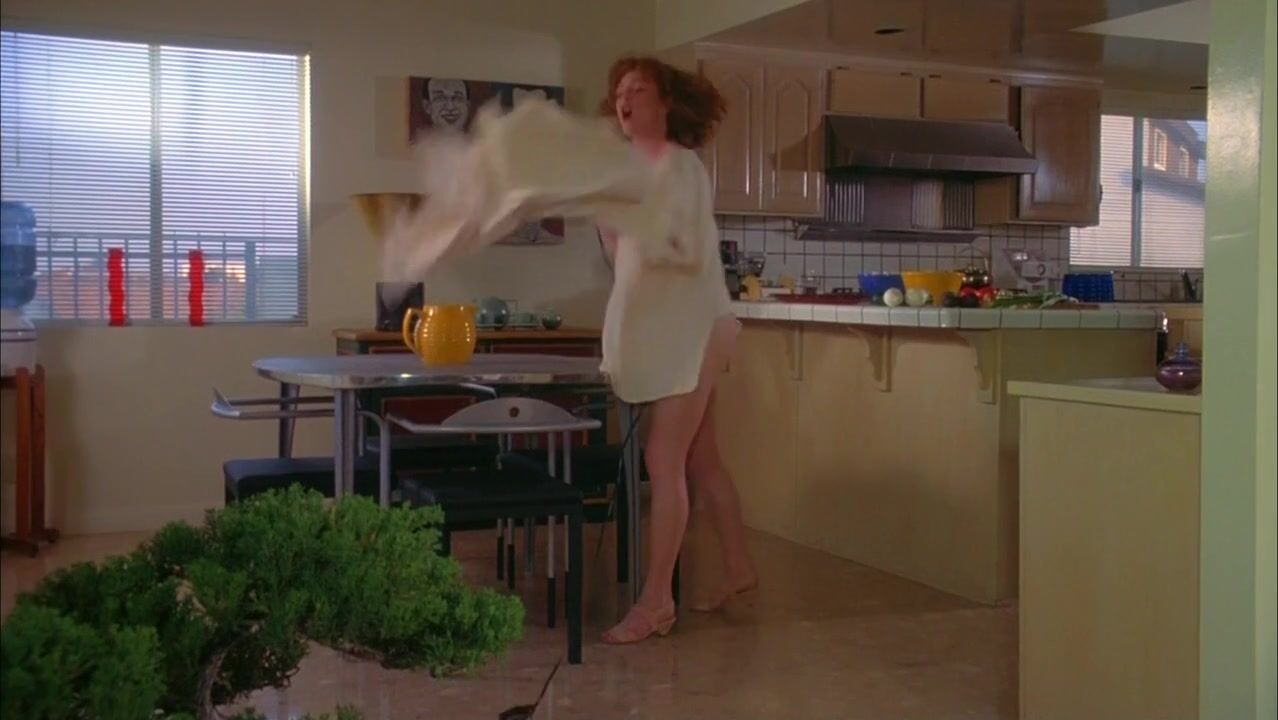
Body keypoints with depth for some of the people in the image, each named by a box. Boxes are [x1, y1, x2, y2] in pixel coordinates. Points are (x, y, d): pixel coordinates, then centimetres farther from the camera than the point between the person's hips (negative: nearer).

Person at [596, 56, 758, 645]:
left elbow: (696, 254, -20)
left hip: (691, 332, -9)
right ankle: (738, 569, 27)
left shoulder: (680, 165, -11)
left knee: (664, 464, -10)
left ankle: (656, 601, -6)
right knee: (699, 461, 14)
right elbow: (627, 262, 14)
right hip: (662, 333, 9)